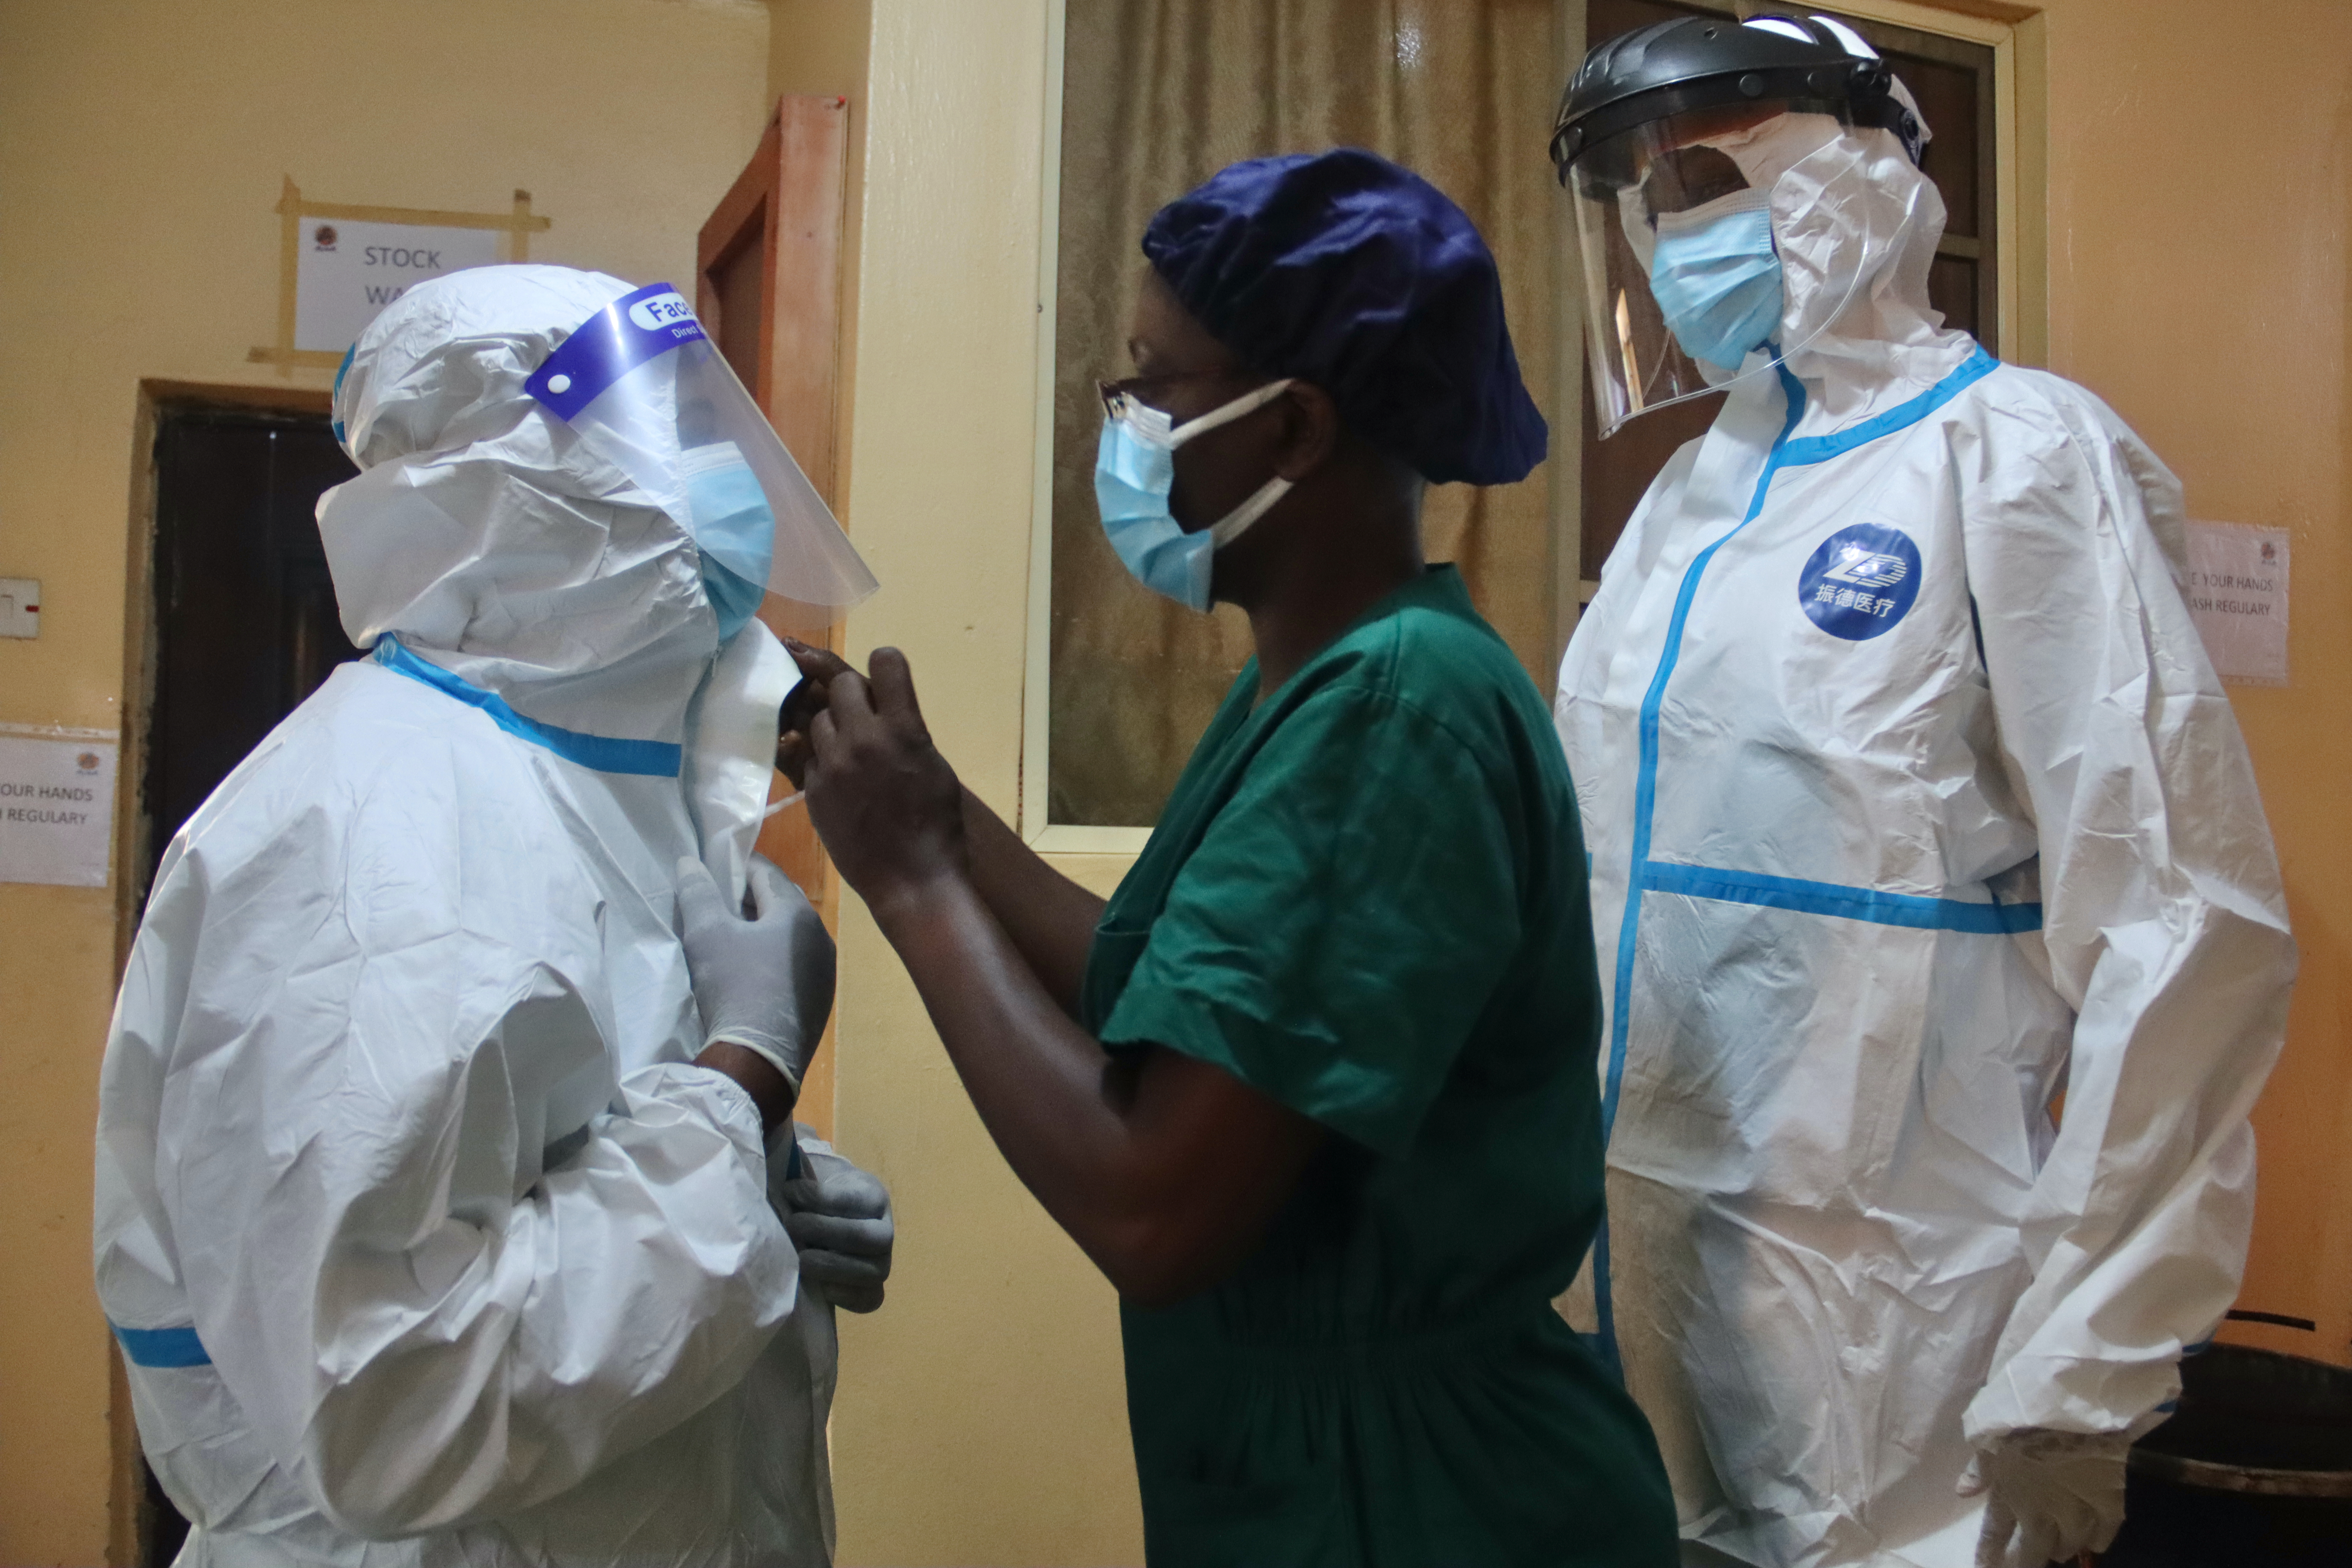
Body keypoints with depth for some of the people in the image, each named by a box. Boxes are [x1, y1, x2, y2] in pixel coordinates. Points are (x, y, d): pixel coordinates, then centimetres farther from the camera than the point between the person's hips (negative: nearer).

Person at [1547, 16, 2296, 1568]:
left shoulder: (2015, 453, -11)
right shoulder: (1693, 486, 9)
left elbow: (2186, 933, -16)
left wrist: (2078, 1383, -15)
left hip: (1895, 1324, -6)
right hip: (1656, 1267, 6)